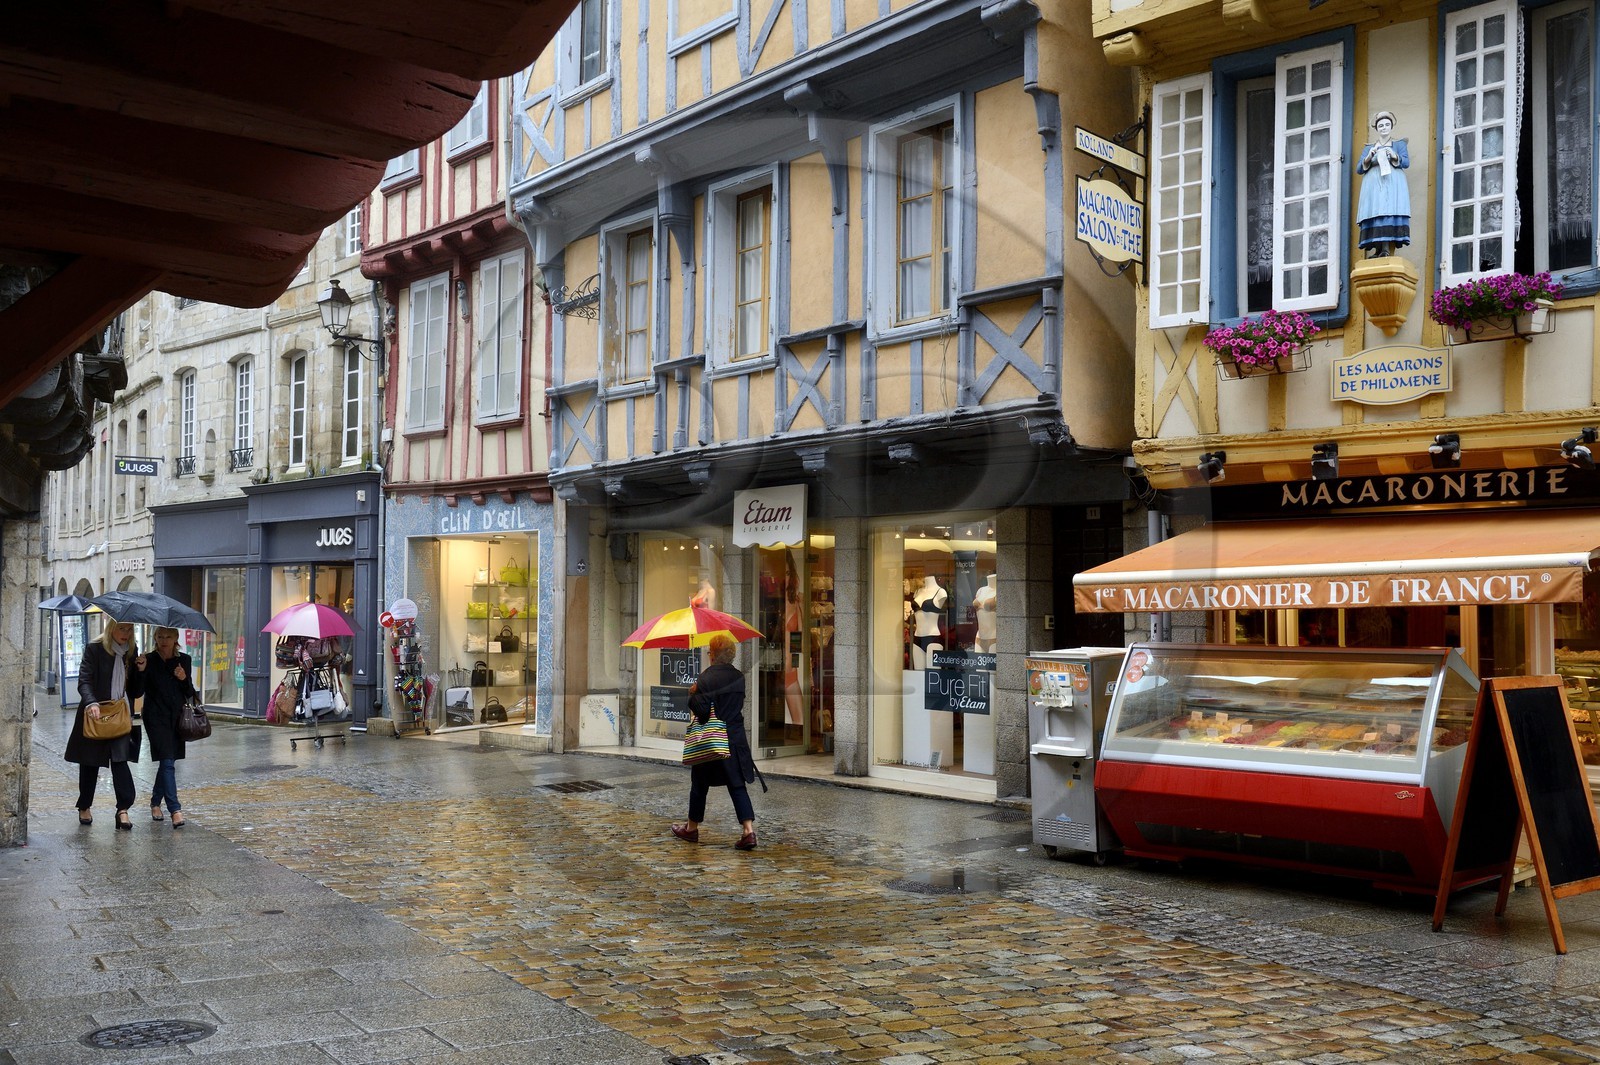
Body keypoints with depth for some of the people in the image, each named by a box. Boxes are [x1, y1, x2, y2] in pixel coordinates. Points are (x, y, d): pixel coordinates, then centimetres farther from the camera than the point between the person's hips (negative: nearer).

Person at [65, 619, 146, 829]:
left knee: (120, 759, -11)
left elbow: (136, 692, 11)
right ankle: (84, 808, 25)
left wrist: (140, 671, -6)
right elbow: (84, 681, -14)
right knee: (90, 762, 9)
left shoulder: (131, 653, 9)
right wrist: (91, 703, -31)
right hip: (95, 715, -2)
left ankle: (123, 809, -16)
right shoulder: (94, 649, -4)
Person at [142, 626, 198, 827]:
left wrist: (184, 679, -11)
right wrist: (140, 671, -20)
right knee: (167, 762, -12)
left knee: (167, 762, 11)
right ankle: (175, 810, -16)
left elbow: (190, 694, 9)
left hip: (176, 717, 4)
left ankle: (155, 802, 30)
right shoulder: (149, 661, -4)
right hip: (156, 718, -4)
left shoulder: (184, 660, 6)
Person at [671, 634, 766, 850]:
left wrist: (692, 694, 1)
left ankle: (692, 828, 28)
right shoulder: (739, 677, 3)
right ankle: (749, 830, -10)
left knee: (700, 784, 13)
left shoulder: (707, 677, -14)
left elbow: (701, 709, -19)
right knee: (738, 785, 3)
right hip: (736, 739, 4)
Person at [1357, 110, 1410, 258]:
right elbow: (1359, 169, 13)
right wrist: (1369, 158, -6)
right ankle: (1376, 250, -20)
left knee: (1390, 212, -20)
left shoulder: (1399, 144, 19)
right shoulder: (1368, 148, 23)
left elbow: (1406, 162, 4)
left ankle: (1386, 249, -30)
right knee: (1374, 214, -14)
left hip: (1393, 184, -2)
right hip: (1373, 185, 2)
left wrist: (1394, 156, -15)